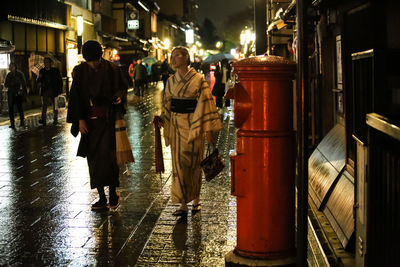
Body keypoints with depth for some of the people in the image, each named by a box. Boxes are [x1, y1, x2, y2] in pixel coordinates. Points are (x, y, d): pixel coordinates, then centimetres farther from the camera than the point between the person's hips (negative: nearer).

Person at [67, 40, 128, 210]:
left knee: (107, 154, -13)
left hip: (108, 119, -3)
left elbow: (123, 86, 9)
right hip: (89, 121, 3)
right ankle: (102, 197, 13)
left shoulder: (112, 69, -4)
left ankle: (113, 192, 3)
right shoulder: (80, 71, 1)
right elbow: (76, 96, 3)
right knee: (93, 158, 4)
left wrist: (120, 96, -13)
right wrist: (80, 119, -4)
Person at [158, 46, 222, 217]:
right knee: (179, 164, 2)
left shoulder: (198, 80, -6)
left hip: (193, 126, -4)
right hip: (176, 126, 4)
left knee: (193, 163, 4)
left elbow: (206, 104, -7)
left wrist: (208, 128, -10)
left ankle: (196, 200, 20)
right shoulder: (171, 81, 8)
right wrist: (162, 120, -2)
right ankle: (183, 204, 6)